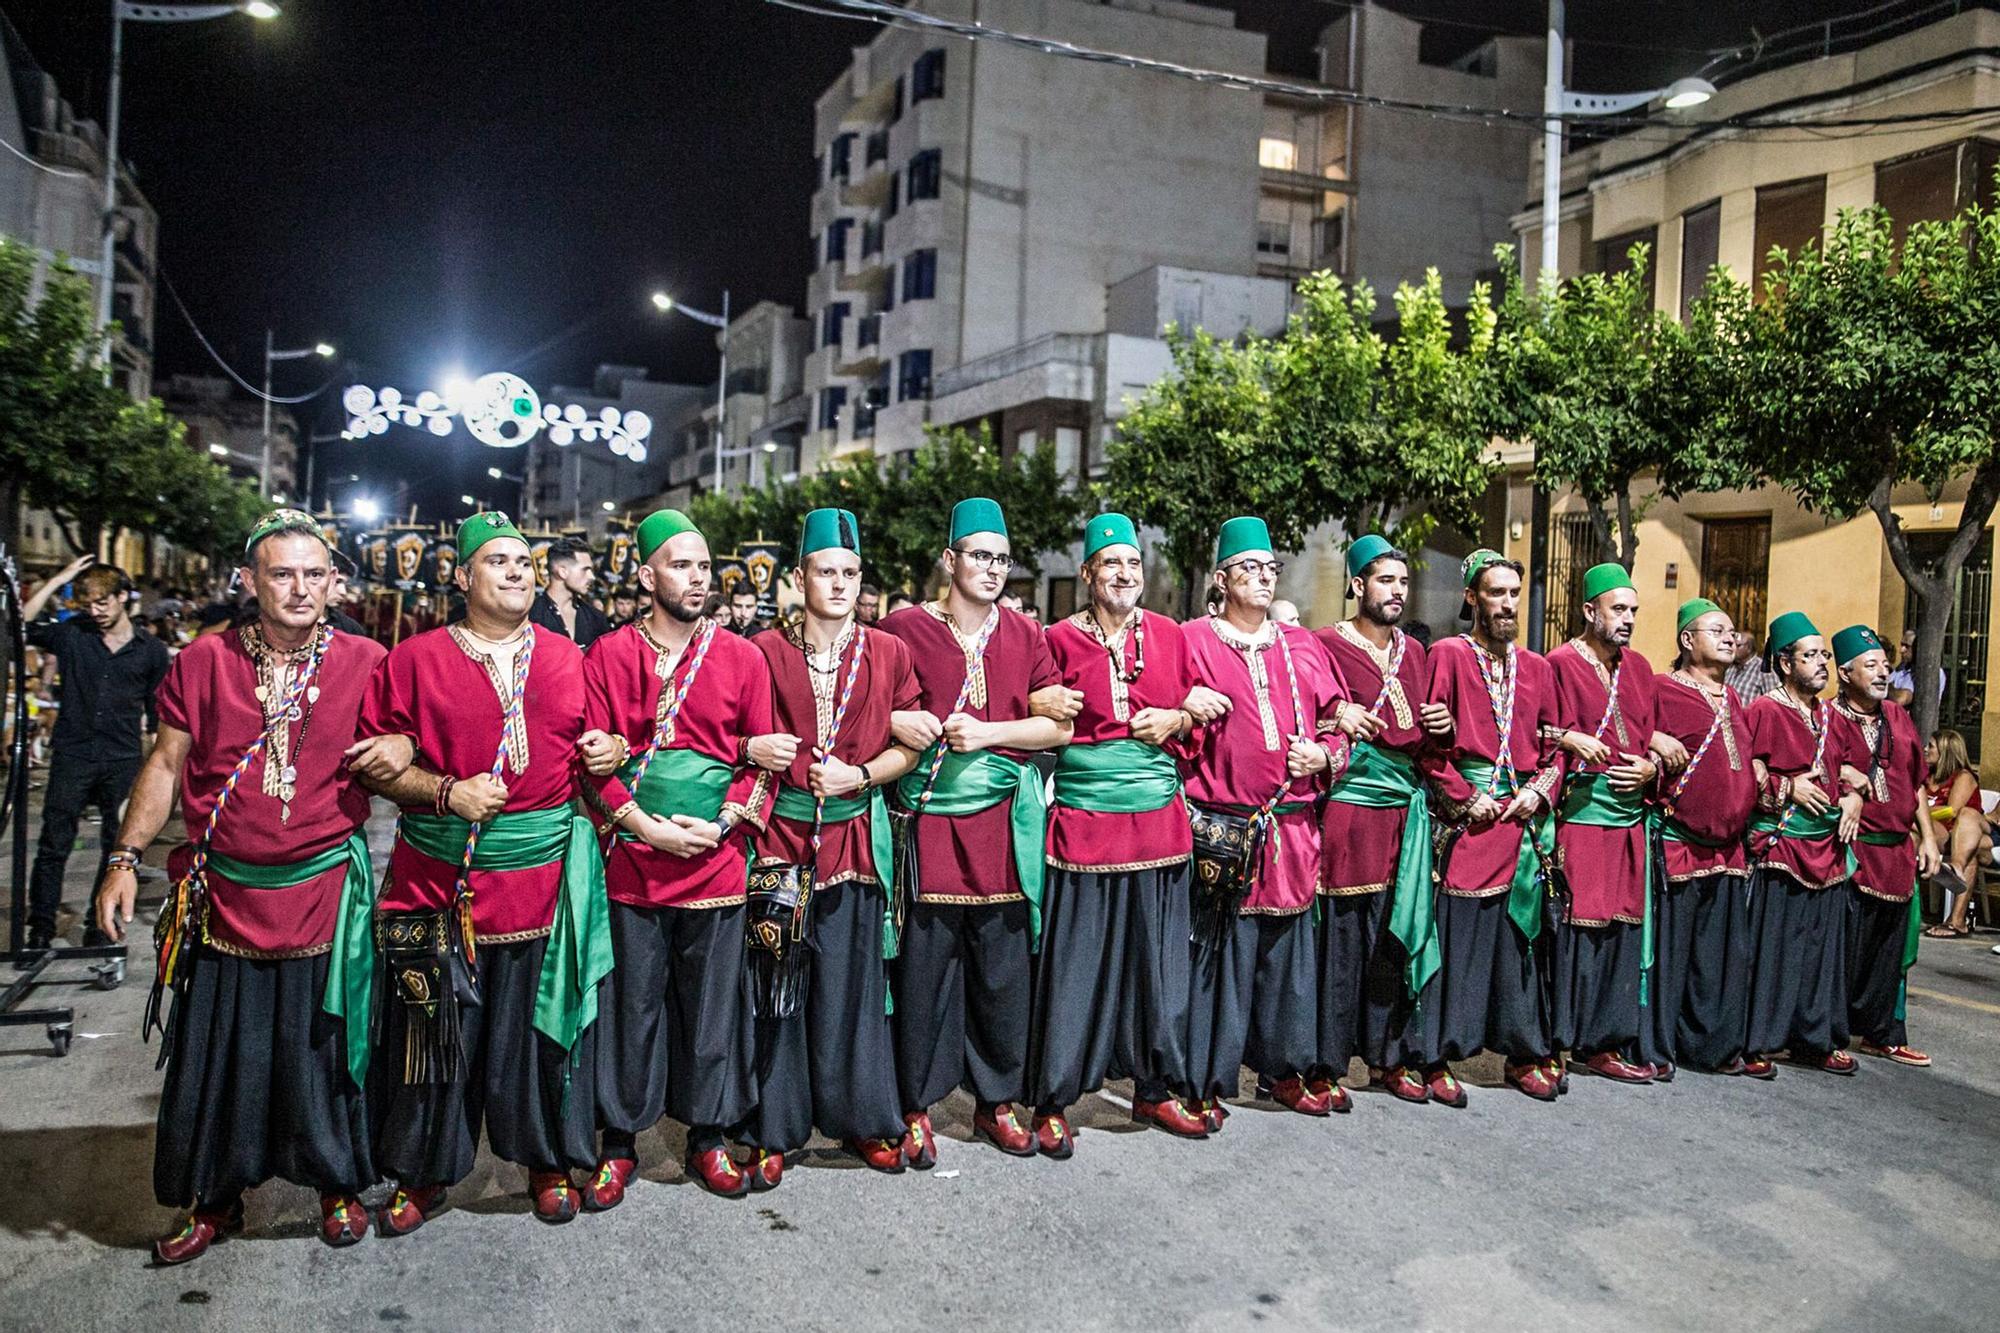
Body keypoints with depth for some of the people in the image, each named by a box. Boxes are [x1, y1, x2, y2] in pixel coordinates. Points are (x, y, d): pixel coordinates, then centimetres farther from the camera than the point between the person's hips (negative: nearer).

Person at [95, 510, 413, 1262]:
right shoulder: (204, 662, 1)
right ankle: (213, 1199, 31)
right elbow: (165, 767, 6)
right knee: (216, 1050, 12)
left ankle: (338, 1184, 30)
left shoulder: (366, 664, -3)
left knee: (324, 1044, 9)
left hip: (327, 889, -1)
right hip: (225, 892, 1)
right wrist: (125, 860, 1)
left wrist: (399, 753, -15)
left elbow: (402, 743, 9)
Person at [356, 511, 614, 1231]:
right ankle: (423, 1173, 28)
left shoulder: (567, 659, 9)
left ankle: (550, 1160, 29)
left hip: (546, 874, 2)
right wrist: (447, 791, -15)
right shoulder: (415, 658, 1)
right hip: (441, 878, -1)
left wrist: (606, 753, -3)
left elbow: (587, 746, 20)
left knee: (542, 1021, 10)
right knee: (437, 1027, 7)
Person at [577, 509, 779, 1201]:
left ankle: (708, 1137, 25)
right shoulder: (608, 656, 2)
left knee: (712, 1004, 9)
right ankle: (620, 1140, 25)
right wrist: (650, 828, -11)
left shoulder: (742, 658, 4)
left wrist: (722, 824, -10)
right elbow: (592, 761, -1)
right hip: (633, 862, -1)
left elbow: (765, 760, 4)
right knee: (632, 1003, 8)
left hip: (717, 863, 1)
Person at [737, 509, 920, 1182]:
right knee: (778, 983, 5)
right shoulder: (766, 652, 1)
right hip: (782, 836, -1)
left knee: (853, 981, 7)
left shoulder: (887, 653, 4)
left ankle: (864, 1119, 24)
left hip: (856, 838, 1)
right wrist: (802, 771, -8)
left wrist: (859, 775, -11)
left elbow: (908, 747, 4)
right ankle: (775, 1130, 19)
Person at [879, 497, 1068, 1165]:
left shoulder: (1024, 635, 9)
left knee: (1005, 968, 7)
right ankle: (918, 1107, 19)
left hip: (1004, 824, 3)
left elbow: (1059, 725, 4)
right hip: (930, 822, -2)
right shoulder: (905, 628, 1)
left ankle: (997, 1102, 25)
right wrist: (893, 722, -14)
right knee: (925, 965, 2)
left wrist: (986, 732, -9)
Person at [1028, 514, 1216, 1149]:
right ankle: (1053, 1101, 14)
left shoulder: (1169, 636, 7)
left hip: (1157, 817, 3)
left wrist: (1175, 721, -4)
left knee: (1157, 957, 11)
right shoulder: (1060, 639, -1)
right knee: (1074, 961, 1)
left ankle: (1156, 1087, 27)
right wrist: (1052, 712, -15)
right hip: (1082, 821, -3)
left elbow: (1200, 713, 16)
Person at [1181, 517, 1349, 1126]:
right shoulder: (1192, 642, -1)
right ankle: (1204, 1083, 11)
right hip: (1221, 832, -5)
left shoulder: (1303, 647, 15)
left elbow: (1335, 727, 17)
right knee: (1217, 955, -2)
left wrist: (1321, 756, -1)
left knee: (1288, 952, 14)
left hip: (1292, 828, 5)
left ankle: (1286, 1069, 29)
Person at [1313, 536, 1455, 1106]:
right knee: (1348, 931, -2)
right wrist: (1336, 713, -22)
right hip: (1350, 806, -6)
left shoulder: (1414, 651, 17)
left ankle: (1392, 1054, 17)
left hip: (1407, 808, 6)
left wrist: (1442, 726, 5)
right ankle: (1330, 1058, 8)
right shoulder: (1326, 644, -3)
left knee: (1401, 933, 7)